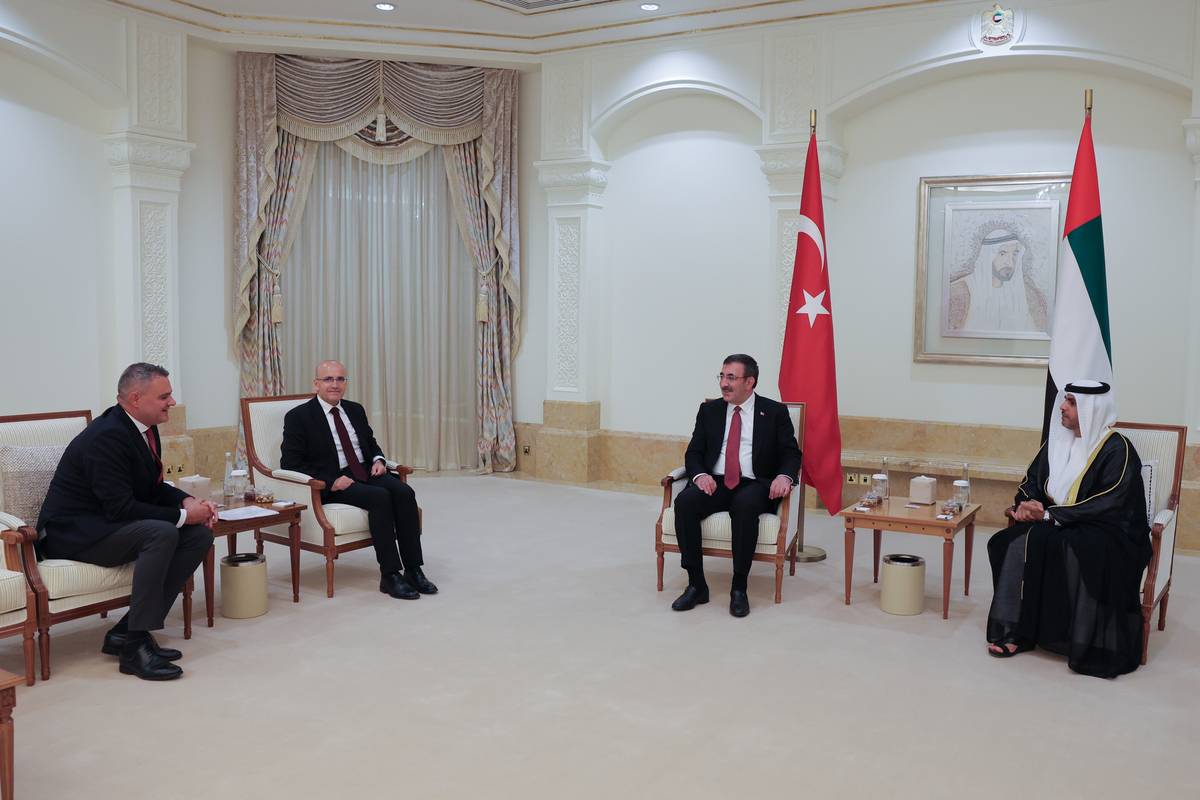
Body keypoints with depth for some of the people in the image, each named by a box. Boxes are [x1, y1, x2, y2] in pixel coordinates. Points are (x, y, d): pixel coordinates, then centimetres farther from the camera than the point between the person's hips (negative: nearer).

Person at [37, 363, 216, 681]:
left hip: (110, 523, 10)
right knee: (163, 533, -33)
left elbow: (154, 488, 14)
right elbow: (119, 508, -28)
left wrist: (187, 501, -6)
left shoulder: (143, 428, 5)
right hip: (74, 532, -10)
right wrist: (182, 515, -23)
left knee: (200, 534, -6)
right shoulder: (106, 436, -23)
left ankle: (125, 632, -5)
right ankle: (136, 645, -25)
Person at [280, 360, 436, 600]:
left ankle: (413, 570, -23)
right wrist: (331, 481, -18)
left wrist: (378, 460, 2)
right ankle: (390, 576, -26)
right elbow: (290, 463, -7)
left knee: (404, 492, -24)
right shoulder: (299, 417, -2)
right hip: (332, 485, -5)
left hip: (367, 474, 6)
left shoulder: (355, 410, 16)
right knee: (380, 497, -32)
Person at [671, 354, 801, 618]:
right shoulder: (709, 411, 15)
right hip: (714, 482, 3)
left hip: (755, 485, -3)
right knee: (684, 502, -29)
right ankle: (696, 585, -20)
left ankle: (739, 588, -25)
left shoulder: (775, 412, 7)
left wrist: (784, 476, -20)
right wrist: (700, 474, -13)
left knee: (745, 505, -38)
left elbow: (791, 454, 2)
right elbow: (693, 453, 10)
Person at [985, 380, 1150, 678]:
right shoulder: (1058, 440, 8)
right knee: (1019, 541, -22)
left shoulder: (1117, 450, -12)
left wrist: (1051, 515, -23)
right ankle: (1014, 631, -22)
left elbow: (1108, 505, -20)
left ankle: (1091, 647, -23)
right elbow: (1031, 480, 12)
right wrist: (1027, 504, -11)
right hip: (1059, 526, 6)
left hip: (1108, 533, -6)